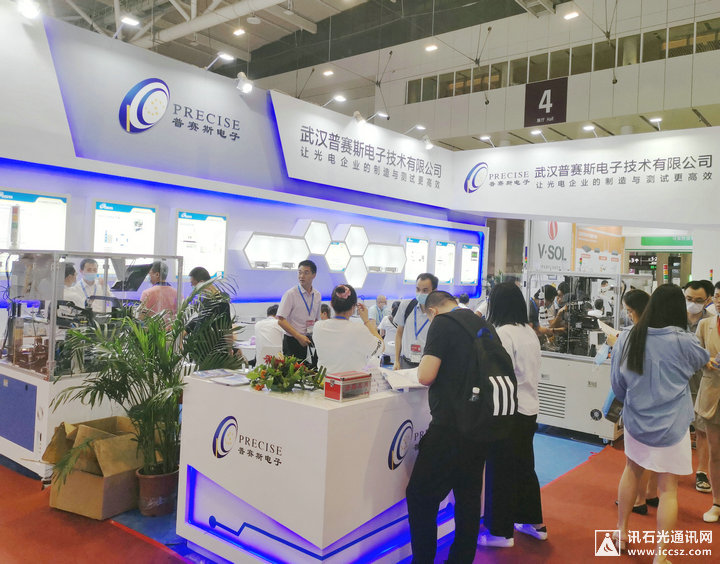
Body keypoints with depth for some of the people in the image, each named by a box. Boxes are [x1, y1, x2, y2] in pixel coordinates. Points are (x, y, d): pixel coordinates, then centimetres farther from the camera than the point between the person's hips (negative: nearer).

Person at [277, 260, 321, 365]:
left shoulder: (317, 295, 9)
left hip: (310, 341, 5)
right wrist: (299, 336, -18)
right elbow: (281, 320, -13)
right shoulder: (291, 294, -7)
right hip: (293, 342, -5)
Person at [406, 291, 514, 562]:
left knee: (420, 497, 4)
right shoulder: (482, 323, 12)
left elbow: (426, 376, -17)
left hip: (450, 428, -8)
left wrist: (425, 362, 4)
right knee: (469, 497, 17)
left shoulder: (442, 323, -10)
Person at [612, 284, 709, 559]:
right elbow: (704, 360, 7)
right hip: (671, 428, -3)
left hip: (635, 422, 3)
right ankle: (660, 556, 15)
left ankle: (622, 534, 36)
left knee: (631, 471, 24)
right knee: (668, 489, 9)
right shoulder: (683, 342, -18)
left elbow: (617, 385, 2)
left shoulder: (626, 339, -10)